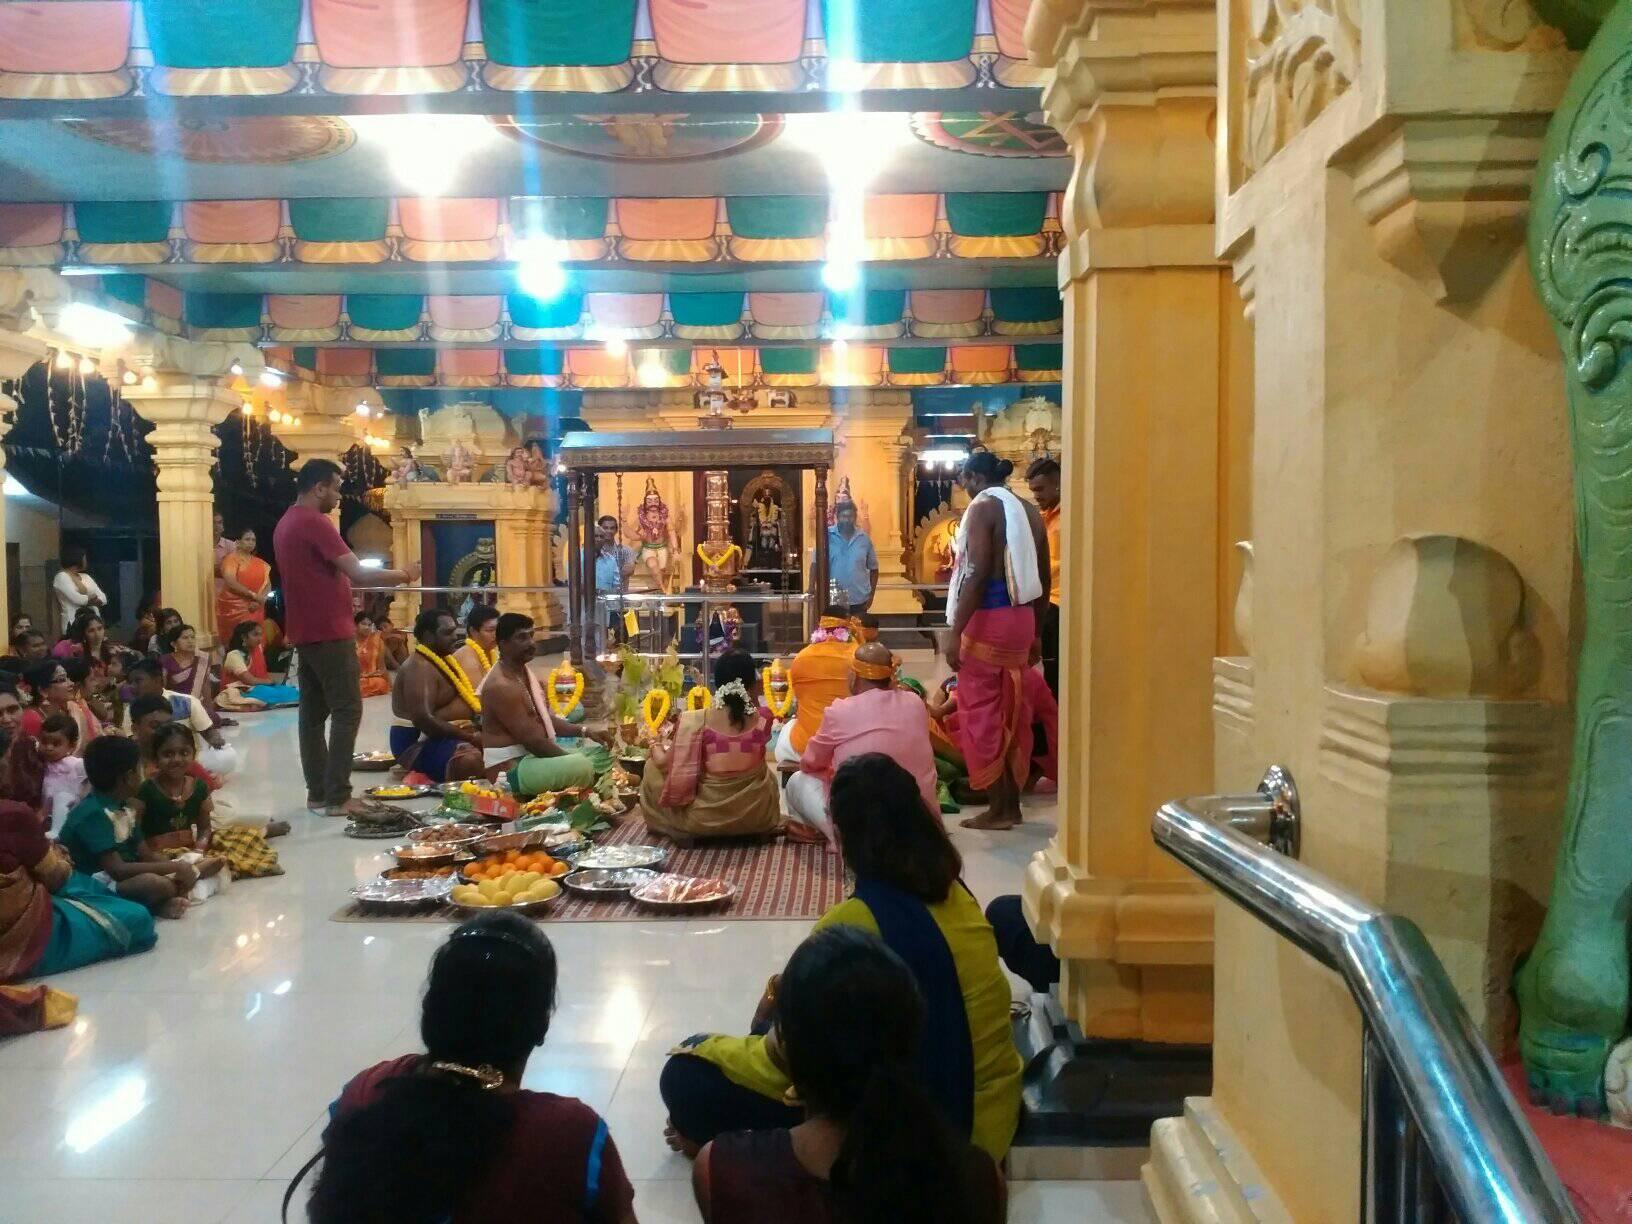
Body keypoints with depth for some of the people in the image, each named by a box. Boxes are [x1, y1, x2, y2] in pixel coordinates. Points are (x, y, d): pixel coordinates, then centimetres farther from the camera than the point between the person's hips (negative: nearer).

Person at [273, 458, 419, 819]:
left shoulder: (286, 524, 16)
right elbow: (358, 573, -19)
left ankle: (318, 793, 12)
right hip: (330, 632, -10)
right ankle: (337, 797, -7)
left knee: (314, 711, 9)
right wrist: (404, 575, -6)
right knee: (347, 711, -7)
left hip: (306, 633, 10)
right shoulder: (314, 523, -15)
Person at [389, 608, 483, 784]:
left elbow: (463, 697, 19)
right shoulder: (419, 668, -18)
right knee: (470, 759, -35)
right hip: (417, 741, -10)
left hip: (443, 734, 10)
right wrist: (470, 737, -24)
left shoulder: (443, 659, 14)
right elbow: (423, 720, -29)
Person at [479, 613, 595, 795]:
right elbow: (533, 740, -23)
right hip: (509, 769, -11)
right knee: (582, 766, -28)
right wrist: (571, 759, -14)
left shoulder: (523, 671, 11)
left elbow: (542, 719, 18)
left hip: (529, 756, 11)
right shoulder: (502, 686, -21)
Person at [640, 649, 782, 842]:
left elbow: (665, 764, -4)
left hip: (703, 820, -3)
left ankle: (688, 830, 16)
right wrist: (753, 696, 10)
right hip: (756, 817, 3)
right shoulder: (763, 719, -10)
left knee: (653, 769, 18)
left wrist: (656, 748, 16)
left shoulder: (694, 722, -16)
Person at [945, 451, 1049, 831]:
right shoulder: (1029, 511, 13)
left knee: (981, 712, 0)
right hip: (1021, 619, 8)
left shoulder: (982, 506, -9)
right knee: (1013, 711, 12)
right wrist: (1035, 632, 23)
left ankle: (997, 809, 3)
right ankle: (1012, 804, 18)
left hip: (989, 618, -8)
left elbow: (976, 574, -18)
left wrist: (955, 630, -17)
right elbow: (1043, 579, 16)